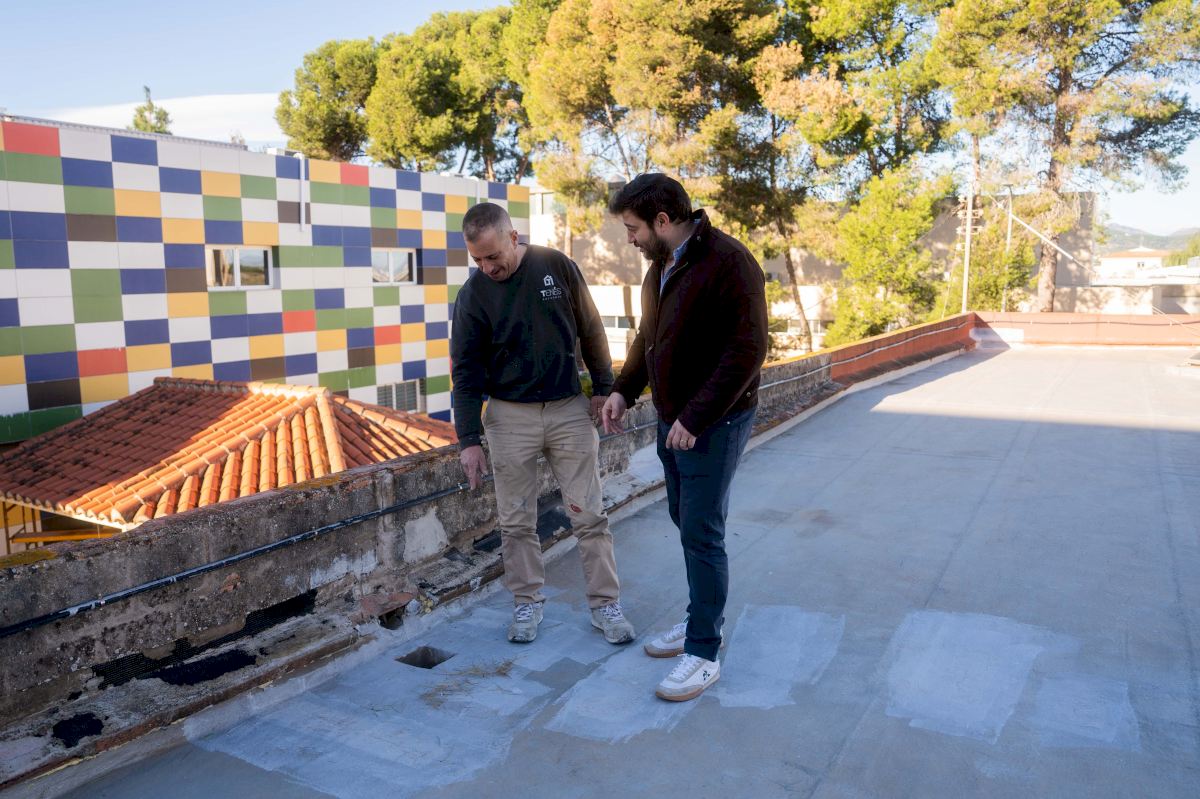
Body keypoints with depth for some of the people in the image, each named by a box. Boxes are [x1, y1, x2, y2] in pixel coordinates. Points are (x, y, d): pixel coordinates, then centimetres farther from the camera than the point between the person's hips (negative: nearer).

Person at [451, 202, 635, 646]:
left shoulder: (557, 267, -5)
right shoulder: (473, 295, -6)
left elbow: (591, 331, 5)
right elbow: (466, 372, -5)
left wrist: (603, 387, 4)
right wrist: (468, 439, -8)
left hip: (570, 410, 0)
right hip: (509, 417, 0)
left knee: (589, 515, 3)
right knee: (516, 522, 7)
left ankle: (605, 605, 16)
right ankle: (527, 604, 24)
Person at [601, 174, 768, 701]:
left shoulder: (728, 262, -18)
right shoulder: (660, 267, 11)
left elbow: (747, 350, -24)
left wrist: (697, 417, -25)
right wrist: (624, 390, 6)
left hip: (713, 423, -9)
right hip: (672, 420, 9)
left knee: (702, 534, -4)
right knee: (686, 522, 16)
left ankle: (703, 653, 8)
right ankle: (701, 619, 33)